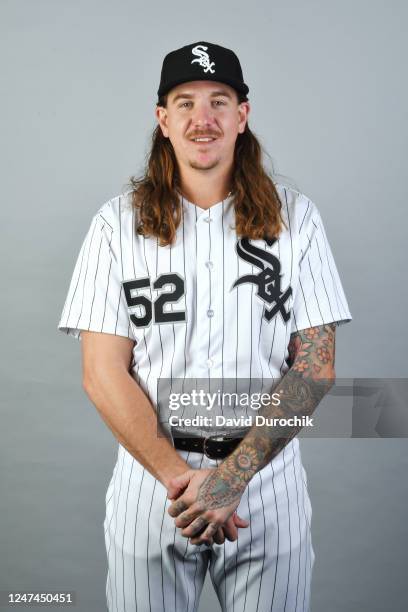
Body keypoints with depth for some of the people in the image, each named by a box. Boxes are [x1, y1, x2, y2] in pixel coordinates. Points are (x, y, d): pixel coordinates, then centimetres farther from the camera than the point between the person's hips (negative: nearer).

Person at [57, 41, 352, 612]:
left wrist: (232, 476, -14)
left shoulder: (295, 216, 0)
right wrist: (181, 478, -14)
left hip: (268, 481, 0)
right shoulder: (118, 222, -1)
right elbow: (104, 373, -4)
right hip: (150, 478, 0)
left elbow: (316, 366, -4)